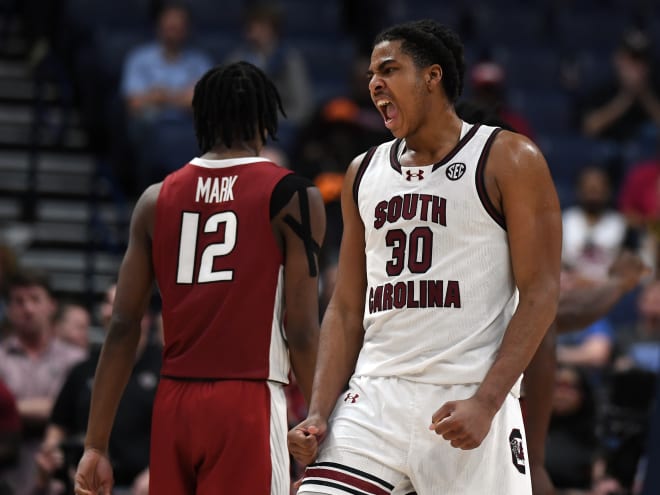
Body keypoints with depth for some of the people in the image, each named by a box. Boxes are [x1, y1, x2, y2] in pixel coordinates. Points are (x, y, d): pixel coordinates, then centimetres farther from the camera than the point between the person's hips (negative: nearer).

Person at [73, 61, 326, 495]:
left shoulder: (157, 199, 9)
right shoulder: (292, 196, -3)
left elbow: (123, 328, 6)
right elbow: (301, 332, -8)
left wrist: (96, 445, 8)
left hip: (173, 405, 4)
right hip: (248, 404, -4)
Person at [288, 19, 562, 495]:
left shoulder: (508, 160, 0)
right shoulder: (364, 172, 16)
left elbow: (540, 295, -6)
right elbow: (347, 307, 16)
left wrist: (485, 403, -16)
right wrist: (319, 414, 3)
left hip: (467, 398, -4)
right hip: (374, 398, 4)